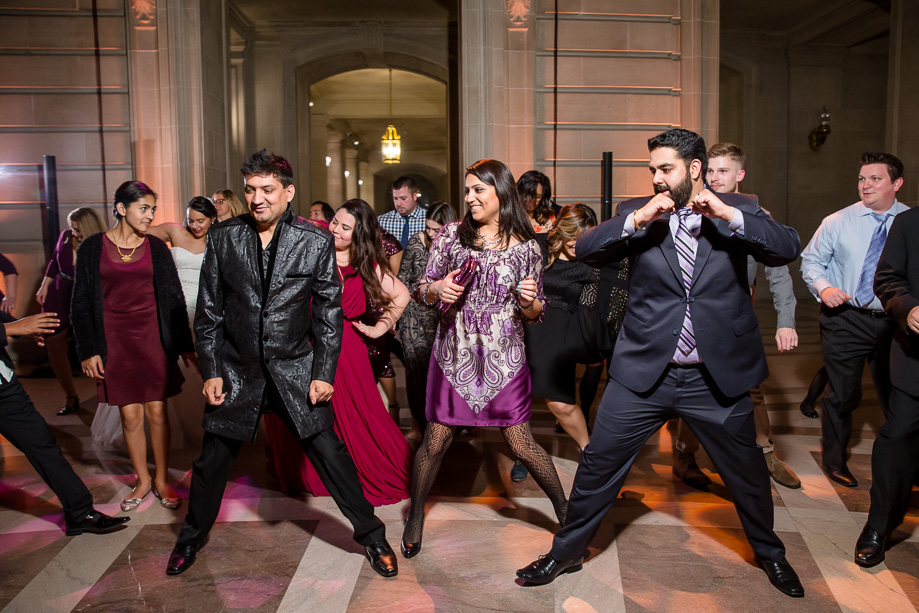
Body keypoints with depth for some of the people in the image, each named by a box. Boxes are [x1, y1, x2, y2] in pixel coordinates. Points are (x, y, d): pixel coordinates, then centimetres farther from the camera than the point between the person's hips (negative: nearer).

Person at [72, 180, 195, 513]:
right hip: (114, 340, 0)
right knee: (130, 414, 4)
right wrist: (88, 350, -2)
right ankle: (142, 480, 21)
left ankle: (161, 480, 18)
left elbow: (174, 298, 6)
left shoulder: (156, 248, 3)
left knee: (156, 411, 3)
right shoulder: (92, 247, 0)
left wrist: (185, 344, 4)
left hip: (152, 337, 0)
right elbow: (81, 302, 3)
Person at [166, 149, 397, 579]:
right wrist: (210, 371, 0)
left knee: (329, 453, 1)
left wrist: (323, 373, -5)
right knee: (213, 458, 13)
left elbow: (329, 312, -1)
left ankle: (371, 536, 20)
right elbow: (209, 311, 4)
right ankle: (191, 537, 40)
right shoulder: (222, 238, -1)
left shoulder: (316, 242, -5)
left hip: (295, 368, -1)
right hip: (237, 369, 2)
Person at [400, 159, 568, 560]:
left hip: (503, 358, -1)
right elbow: (421, 290, 6)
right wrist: (437, 289, -15)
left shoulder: (526, 246, 1)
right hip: (454, 355, 1)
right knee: (435, 441, 6)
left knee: (521, 445, 1)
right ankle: (415, 517, 29)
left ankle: (565, 510, 24)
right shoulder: (451, 234, 2)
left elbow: (534, 313, 8)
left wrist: (530, 301, -14)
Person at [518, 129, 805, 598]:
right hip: (644, 371, 0)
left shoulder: (739, 209, 3)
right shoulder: (637, 212, 2)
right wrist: (636, 219, -22)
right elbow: (586, 251, -10)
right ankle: (566, 552, 26)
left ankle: (770, 554, 45)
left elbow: (787, 249, -11)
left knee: (747, 471, 17)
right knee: (598, 465, 4)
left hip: (718, 376, 1)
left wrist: (729, 216, -22)